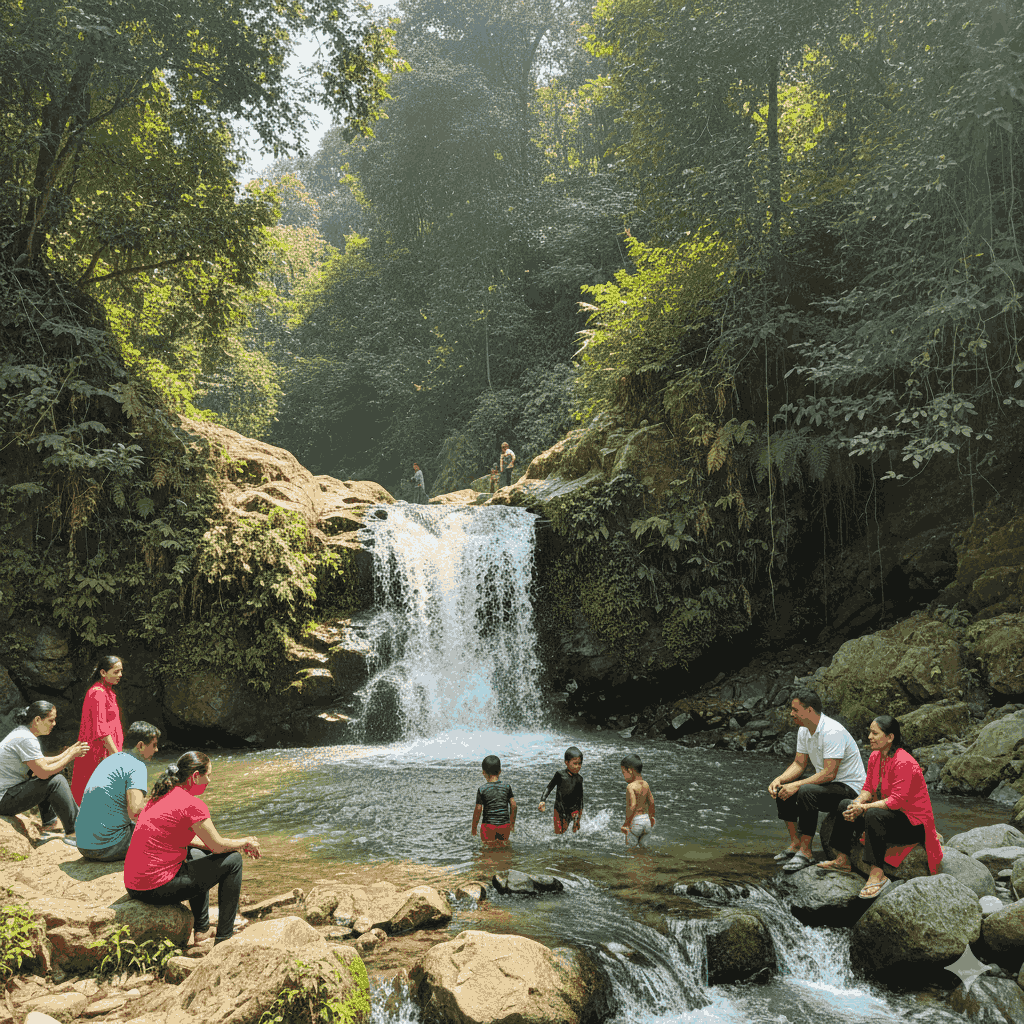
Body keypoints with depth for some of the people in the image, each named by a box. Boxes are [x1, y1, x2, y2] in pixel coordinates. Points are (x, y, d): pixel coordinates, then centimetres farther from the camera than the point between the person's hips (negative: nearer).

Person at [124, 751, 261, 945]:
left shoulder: (161, 796, 12)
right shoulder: (192, 805, -16)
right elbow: (218, 846, -8)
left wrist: (236, 844, 20)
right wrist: (246, 842, 12)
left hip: (134, 885, 9)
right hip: (158, 888, -9)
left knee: (199, 854, 33)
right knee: (232, 860, 3)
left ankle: (201, 931, 37)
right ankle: (225, 939, 13)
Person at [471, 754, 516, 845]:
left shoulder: (482, 789, -6)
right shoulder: (507, 786, 1)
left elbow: (478, 810, -4)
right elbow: (513, 805, 2)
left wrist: (474, 828, 6)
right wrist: (512, 821, 15)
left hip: (488, 825, -2)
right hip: (505, 825, 2)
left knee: (488, 845, 3)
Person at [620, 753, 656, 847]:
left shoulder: (630, 787, -16)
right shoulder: (645, 784, 6)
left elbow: (632, 806, -23)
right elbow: (651, 802, 15)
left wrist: (626, 823, -18)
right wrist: (651, 817, 29)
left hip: (635, 822, -7)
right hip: (646, 819, 7)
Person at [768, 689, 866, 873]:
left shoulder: (832, 732, -27)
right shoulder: (804, 731, 2)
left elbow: (829, 774, -30)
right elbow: (799, 764, 7)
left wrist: (796, 785, -31)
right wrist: (779, 780, -11)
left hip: (849, 787, -9)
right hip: (825, 783, 9)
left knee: (806, 792, -34)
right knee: (780, 787, -1)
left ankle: (805, 852, -22)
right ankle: (795, 843, 1)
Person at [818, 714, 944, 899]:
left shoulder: (904, 762, -25)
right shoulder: (875, 757, 2)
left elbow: (897, 800, -29)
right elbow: (868, 789, 5)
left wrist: (864, 808, -32)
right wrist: (857, 804, -16)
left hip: (915, 823, -9)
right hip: (891, 813, 9)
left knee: (873, 815, -34)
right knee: (845, 805, 1)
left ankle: (877, 875, -33)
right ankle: (842, 860, 9)